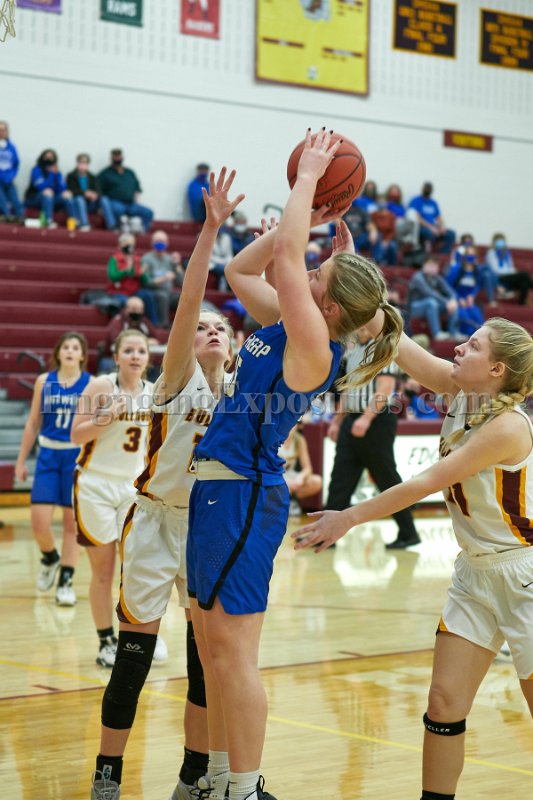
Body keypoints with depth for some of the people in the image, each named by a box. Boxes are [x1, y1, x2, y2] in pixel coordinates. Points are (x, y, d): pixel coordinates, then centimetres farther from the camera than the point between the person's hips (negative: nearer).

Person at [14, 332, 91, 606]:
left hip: (78, 457, -2)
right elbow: (33, 424, 11)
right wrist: (21, 460, 11)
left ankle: (66, 580, 12)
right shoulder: (44, 381, 5)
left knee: (72, 521, 3)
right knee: (39, 521, -6)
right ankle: (50, 558, 25)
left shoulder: (91, 384, -2)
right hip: (48, 455, 2)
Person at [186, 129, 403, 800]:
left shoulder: (313, 348, -16)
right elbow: (241, 270, 18)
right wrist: (306, 217, 9)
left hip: (243, 493, -10)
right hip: (220, 488, 10)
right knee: (210, 644, 15)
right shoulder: (290, 327, 8)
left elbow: (285, 255, -22)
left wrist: (308, 177, -13)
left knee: (233, 650, -6)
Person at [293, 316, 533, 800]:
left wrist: (349, 518, -18)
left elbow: (425, 484, -21)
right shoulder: (458, 392, 0)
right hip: (475, 573, 7)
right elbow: (395, 343, -2)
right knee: (444, 703, 0)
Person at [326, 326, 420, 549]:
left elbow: (385, 388, -18)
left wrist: (366, 418, -25)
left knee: (387, 479, 0)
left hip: (377, 421, -8)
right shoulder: (353, 351, 17)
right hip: (353, 422, 8)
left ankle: (408, 533, 11)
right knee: (340, 479, 3)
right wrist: (337, 421, 20)